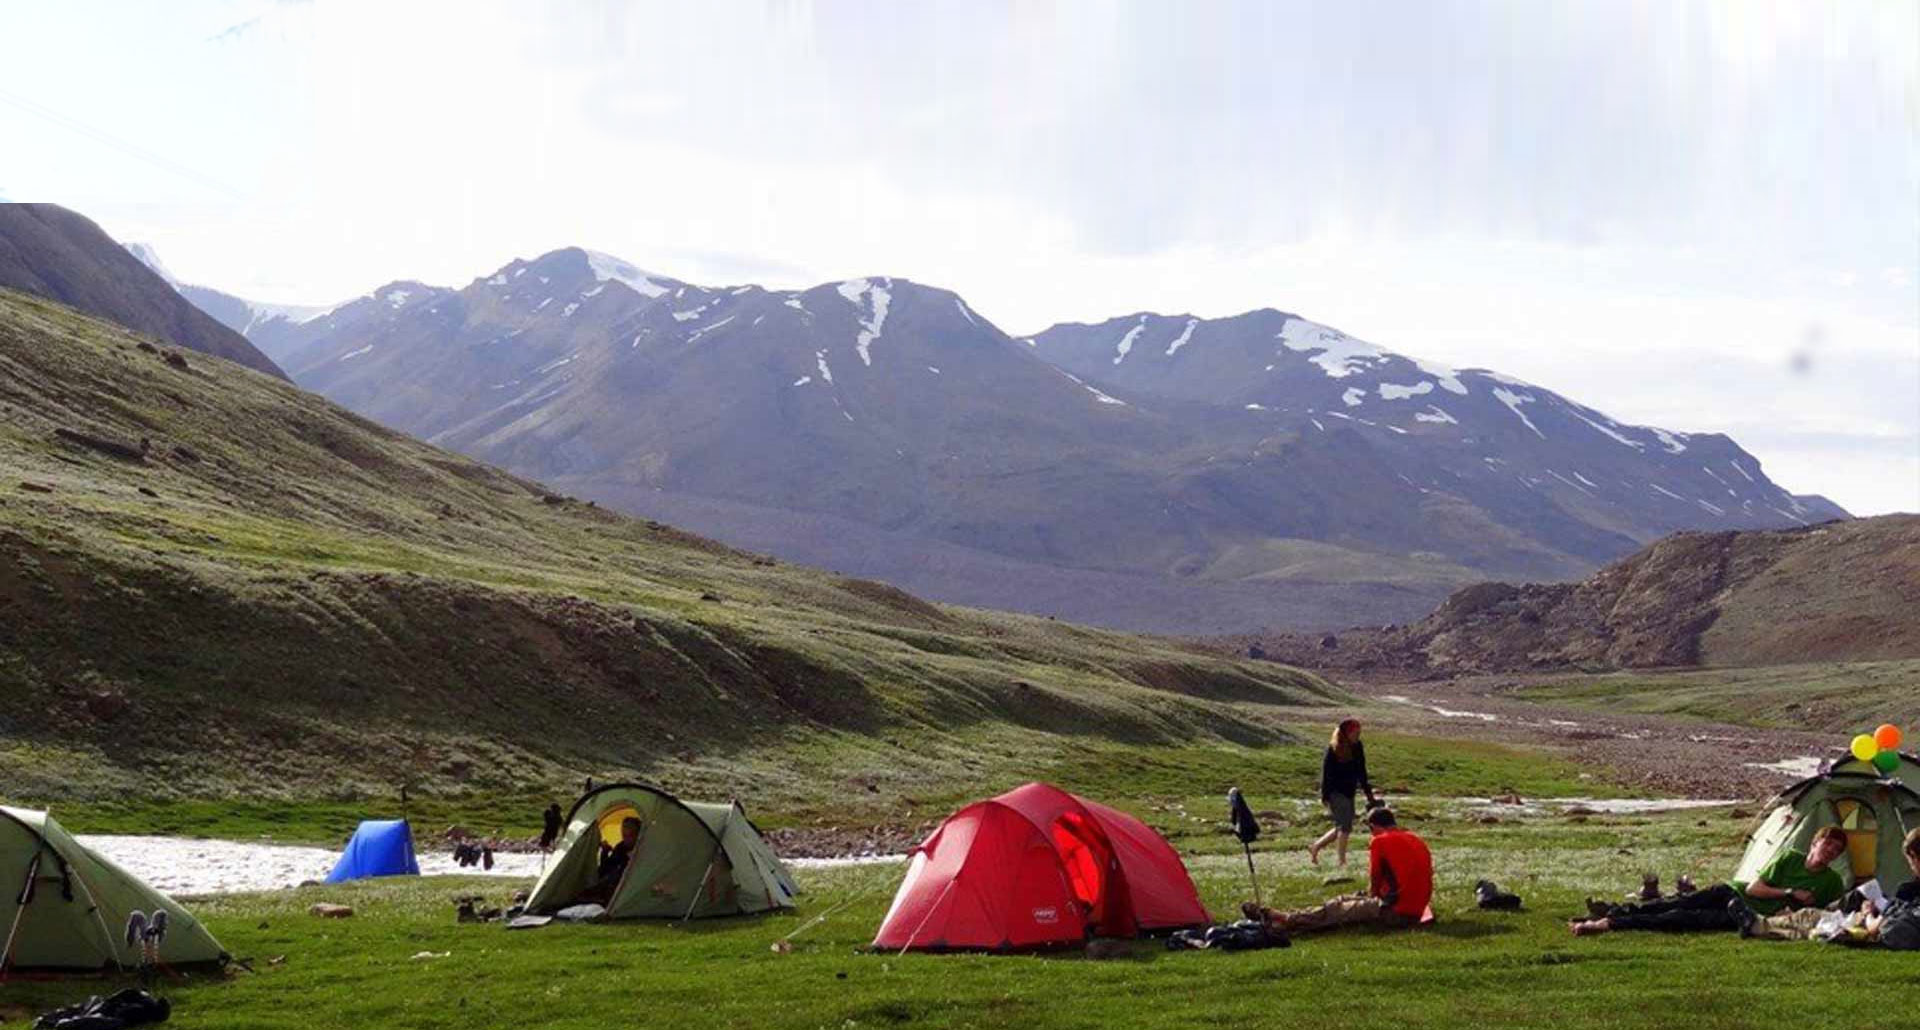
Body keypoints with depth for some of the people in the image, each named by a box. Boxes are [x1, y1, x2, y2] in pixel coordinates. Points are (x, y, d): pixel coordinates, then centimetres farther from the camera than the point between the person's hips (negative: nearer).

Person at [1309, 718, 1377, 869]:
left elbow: (1361, 772, 16)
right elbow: (1326, 773, -11)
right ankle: (1342, 861, -4)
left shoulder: (1358, 748, 6)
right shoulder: (1333, 749, -13)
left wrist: (1368, 792, 16)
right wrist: (1324, 796, -14)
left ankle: (1315, 847, 26)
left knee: (1343, 828, 11)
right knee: (1345, 826, -11)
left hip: (1349, 792, 8)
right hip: (1336, 793, -8)